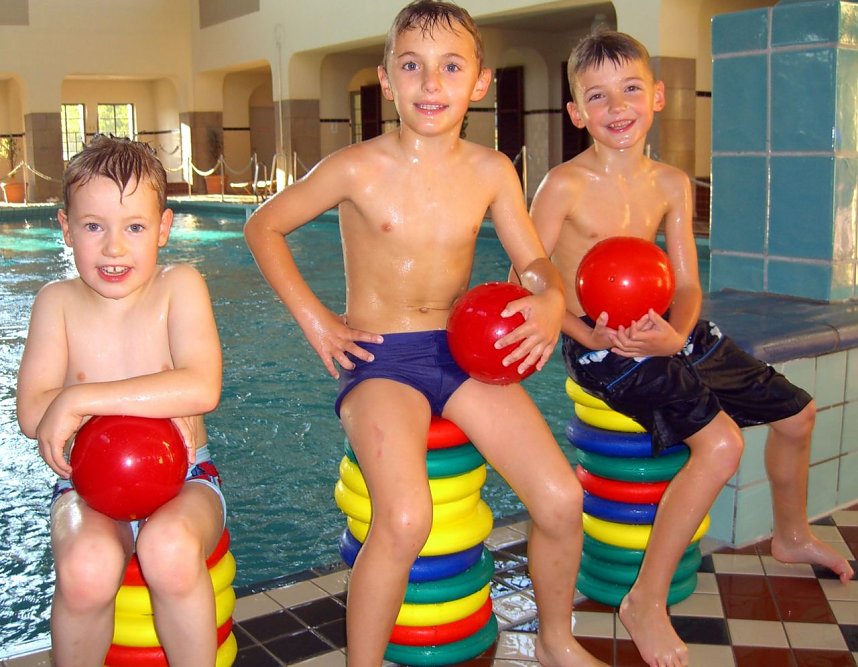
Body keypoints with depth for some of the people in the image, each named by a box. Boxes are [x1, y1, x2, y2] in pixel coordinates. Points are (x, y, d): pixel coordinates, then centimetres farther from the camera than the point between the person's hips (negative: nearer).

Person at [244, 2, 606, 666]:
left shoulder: (492, 171, 2)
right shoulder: (358, 168, -8)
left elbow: (535, 261, 10)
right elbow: (264, 226, 4)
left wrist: (551, 299, -14)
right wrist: (314, 319, -3)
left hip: (463, 350, 4)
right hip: (379, 359, -4)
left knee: (562, 500, -6)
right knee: (405, 521, -29)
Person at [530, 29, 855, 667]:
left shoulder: (672, 183, 4)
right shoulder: (565, 185, -14)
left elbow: (688, 286, 2)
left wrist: (676, 333, -19)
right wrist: (590, 335, -25)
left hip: (668, 332, 8)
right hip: (601, 347, -7)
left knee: (796, 413, 17)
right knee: (721, 444, -28)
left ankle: (792, 536, 46)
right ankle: (646, 601, -13)